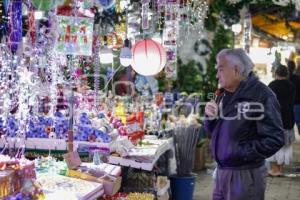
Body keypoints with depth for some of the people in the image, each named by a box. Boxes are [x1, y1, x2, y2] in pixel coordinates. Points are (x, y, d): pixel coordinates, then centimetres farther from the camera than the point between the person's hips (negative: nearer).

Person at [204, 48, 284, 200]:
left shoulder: (261, 95, -14)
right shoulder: (224, 96, 11)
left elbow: (275, 139, -20)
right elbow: (214, 133, 18)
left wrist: (242, 154, -19)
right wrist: (210, 117, -2)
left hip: (245, 175, -7)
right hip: (221, 171, 7)